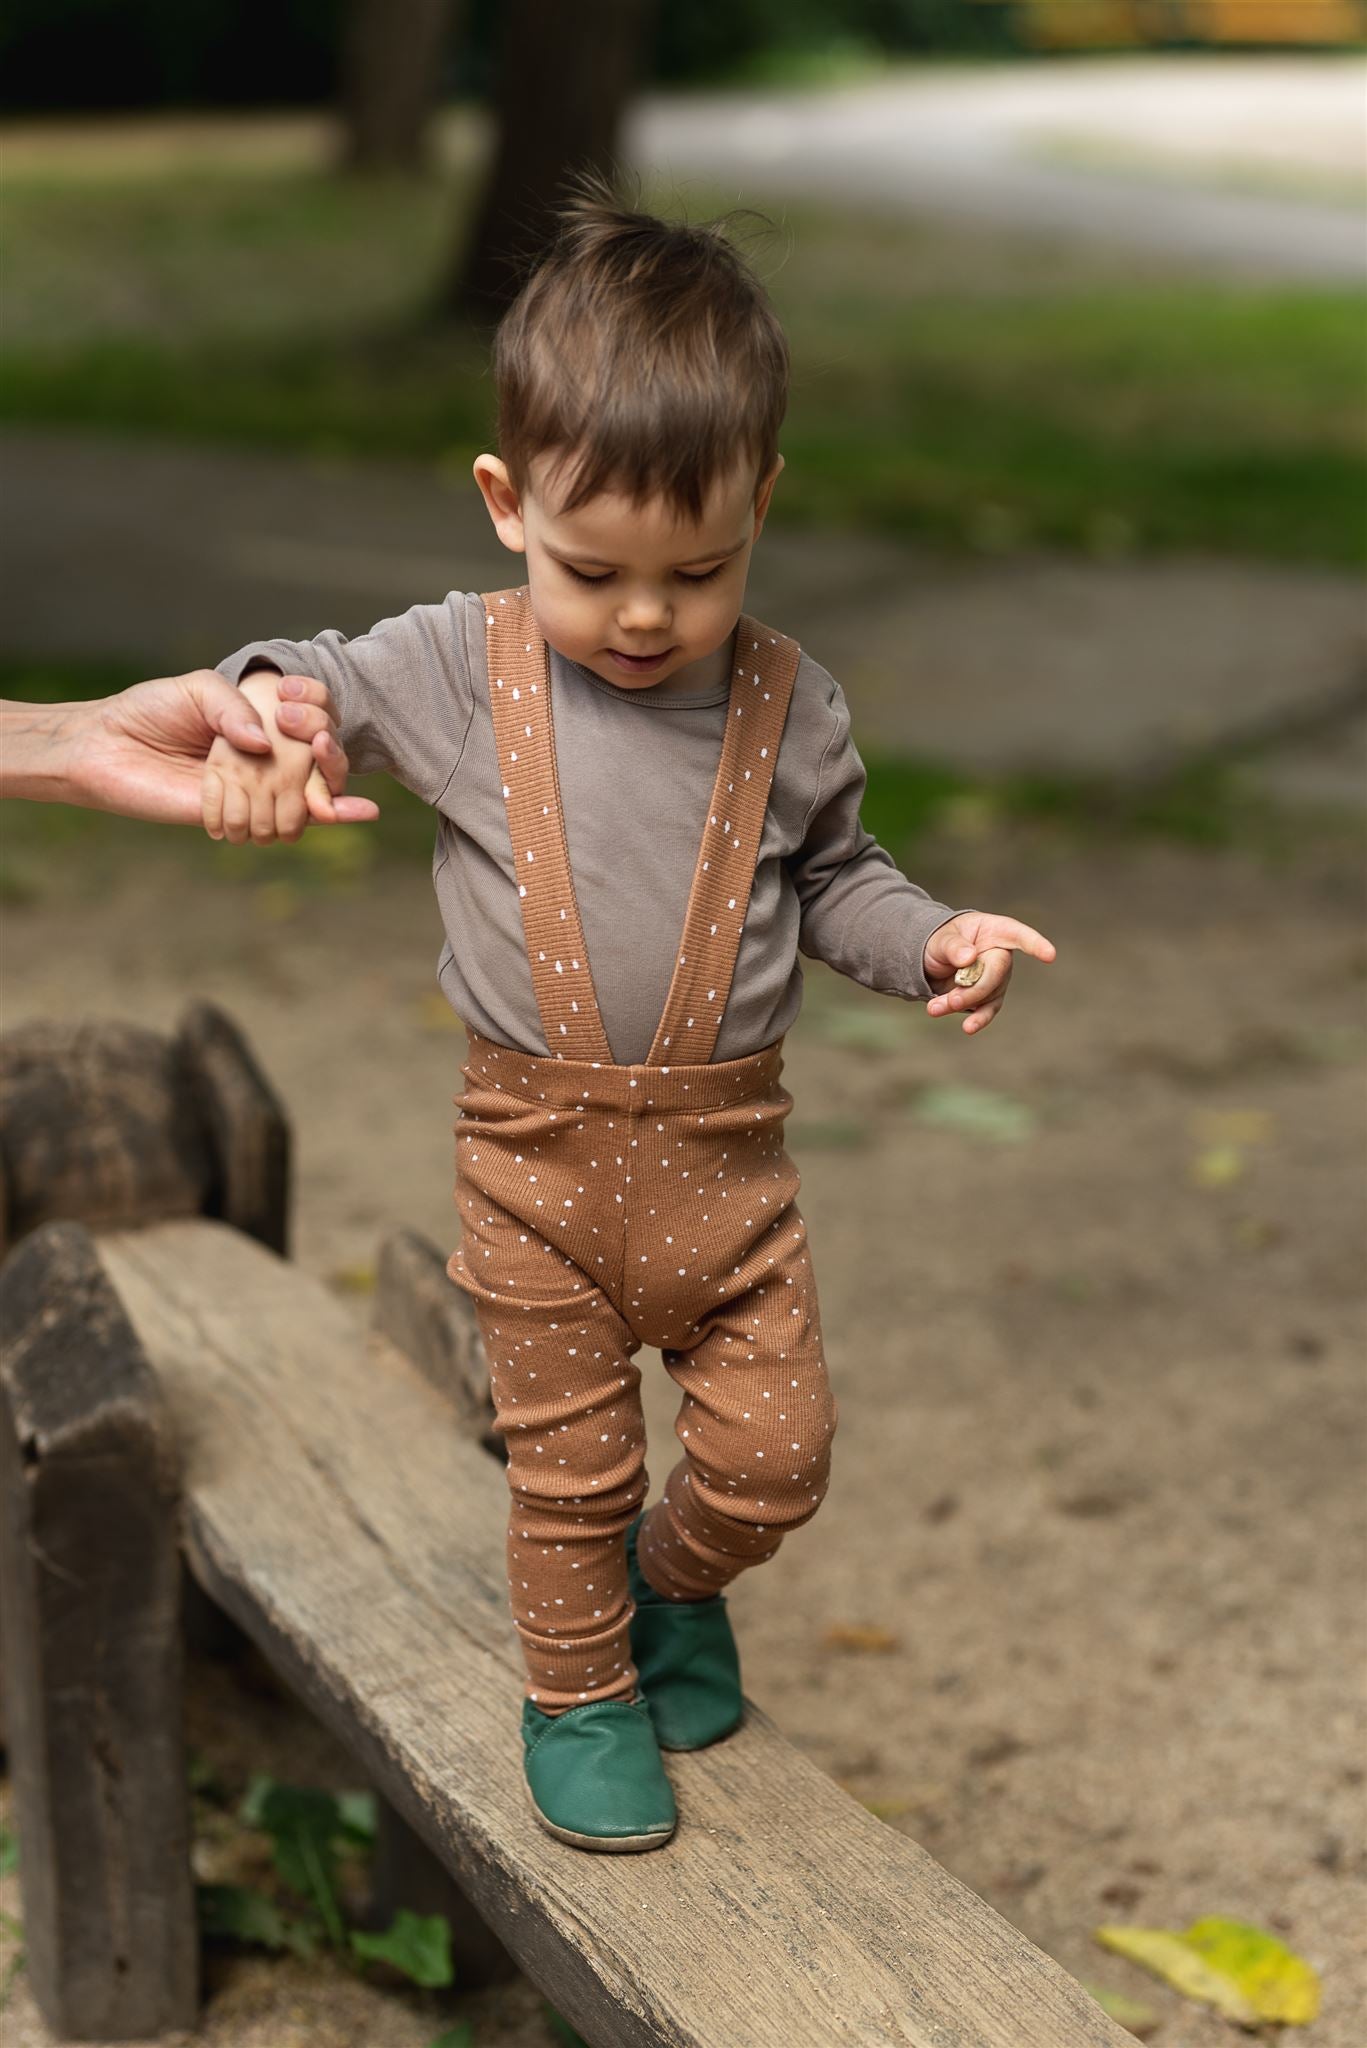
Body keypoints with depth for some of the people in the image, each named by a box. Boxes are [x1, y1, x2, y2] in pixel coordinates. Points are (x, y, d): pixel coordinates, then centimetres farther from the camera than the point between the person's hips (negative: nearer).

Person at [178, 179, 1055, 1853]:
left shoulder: (790, 705, -3)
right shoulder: (459, 669, -7)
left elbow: (831, 877, 9)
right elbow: (331, 679, 7)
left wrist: (933, 939, -8)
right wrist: (262, 705, -16)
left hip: (726, 1149, 1)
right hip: (539, 1158, -1)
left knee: (776, 1451, 8)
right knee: (569, 1463, 11)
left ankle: (677, 1579, 40)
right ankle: (578, 1688, 35)